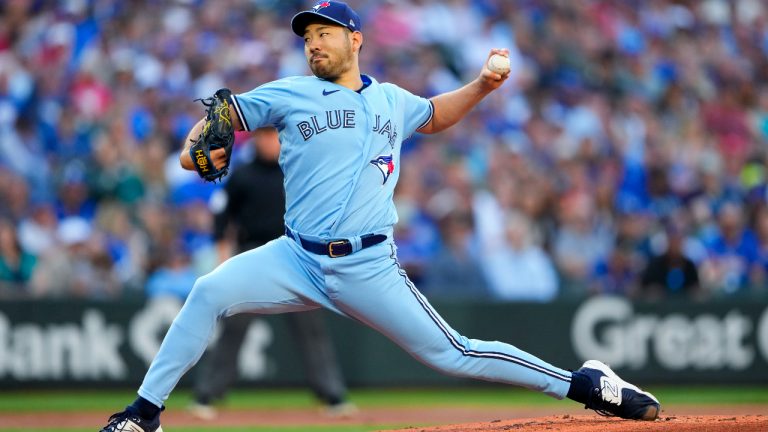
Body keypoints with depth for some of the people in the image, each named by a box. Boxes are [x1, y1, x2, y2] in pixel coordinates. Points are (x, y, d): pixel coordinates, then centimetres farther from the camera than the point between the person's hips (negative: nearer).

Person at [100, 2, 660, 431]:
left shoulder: (392, 100, 13)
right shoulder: (289, 95, 6)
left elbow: (434, 115, 34)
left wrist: (482, 87, 18)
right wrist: (193, 147, -14)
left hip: (367, 268, 0)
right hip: (297, 260, 0)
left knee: (454, 356, -5)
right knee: (211, 292, -21)